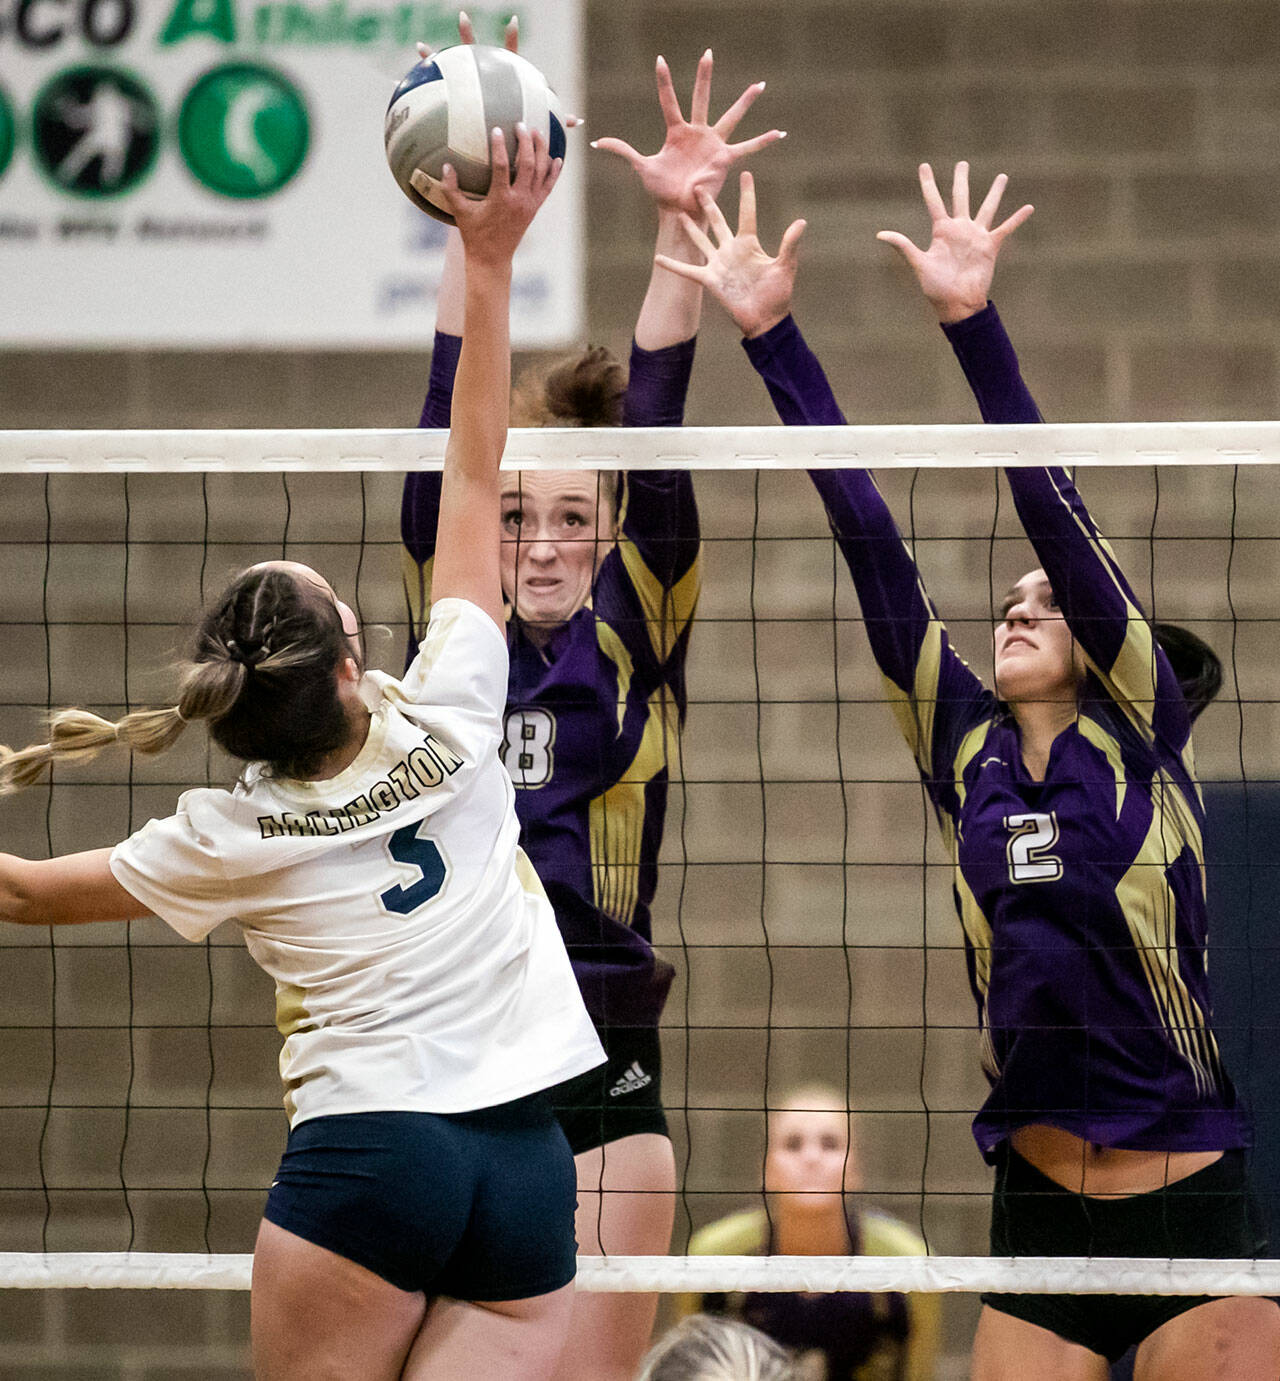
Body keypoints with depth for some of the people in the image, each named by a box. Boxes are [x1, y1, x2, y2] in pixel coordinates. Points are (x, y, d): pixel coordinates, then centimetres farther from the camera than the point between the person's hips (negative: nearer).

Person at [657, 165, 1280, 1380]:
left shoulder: (1142, 733, -1)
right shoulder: (962, 744, 9)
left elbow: (1056, 517, -11)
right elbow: (869, 540, 5)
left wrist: (973, 323, -19)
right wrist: (770, 336, 1)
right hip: (1036, 1221, 4)